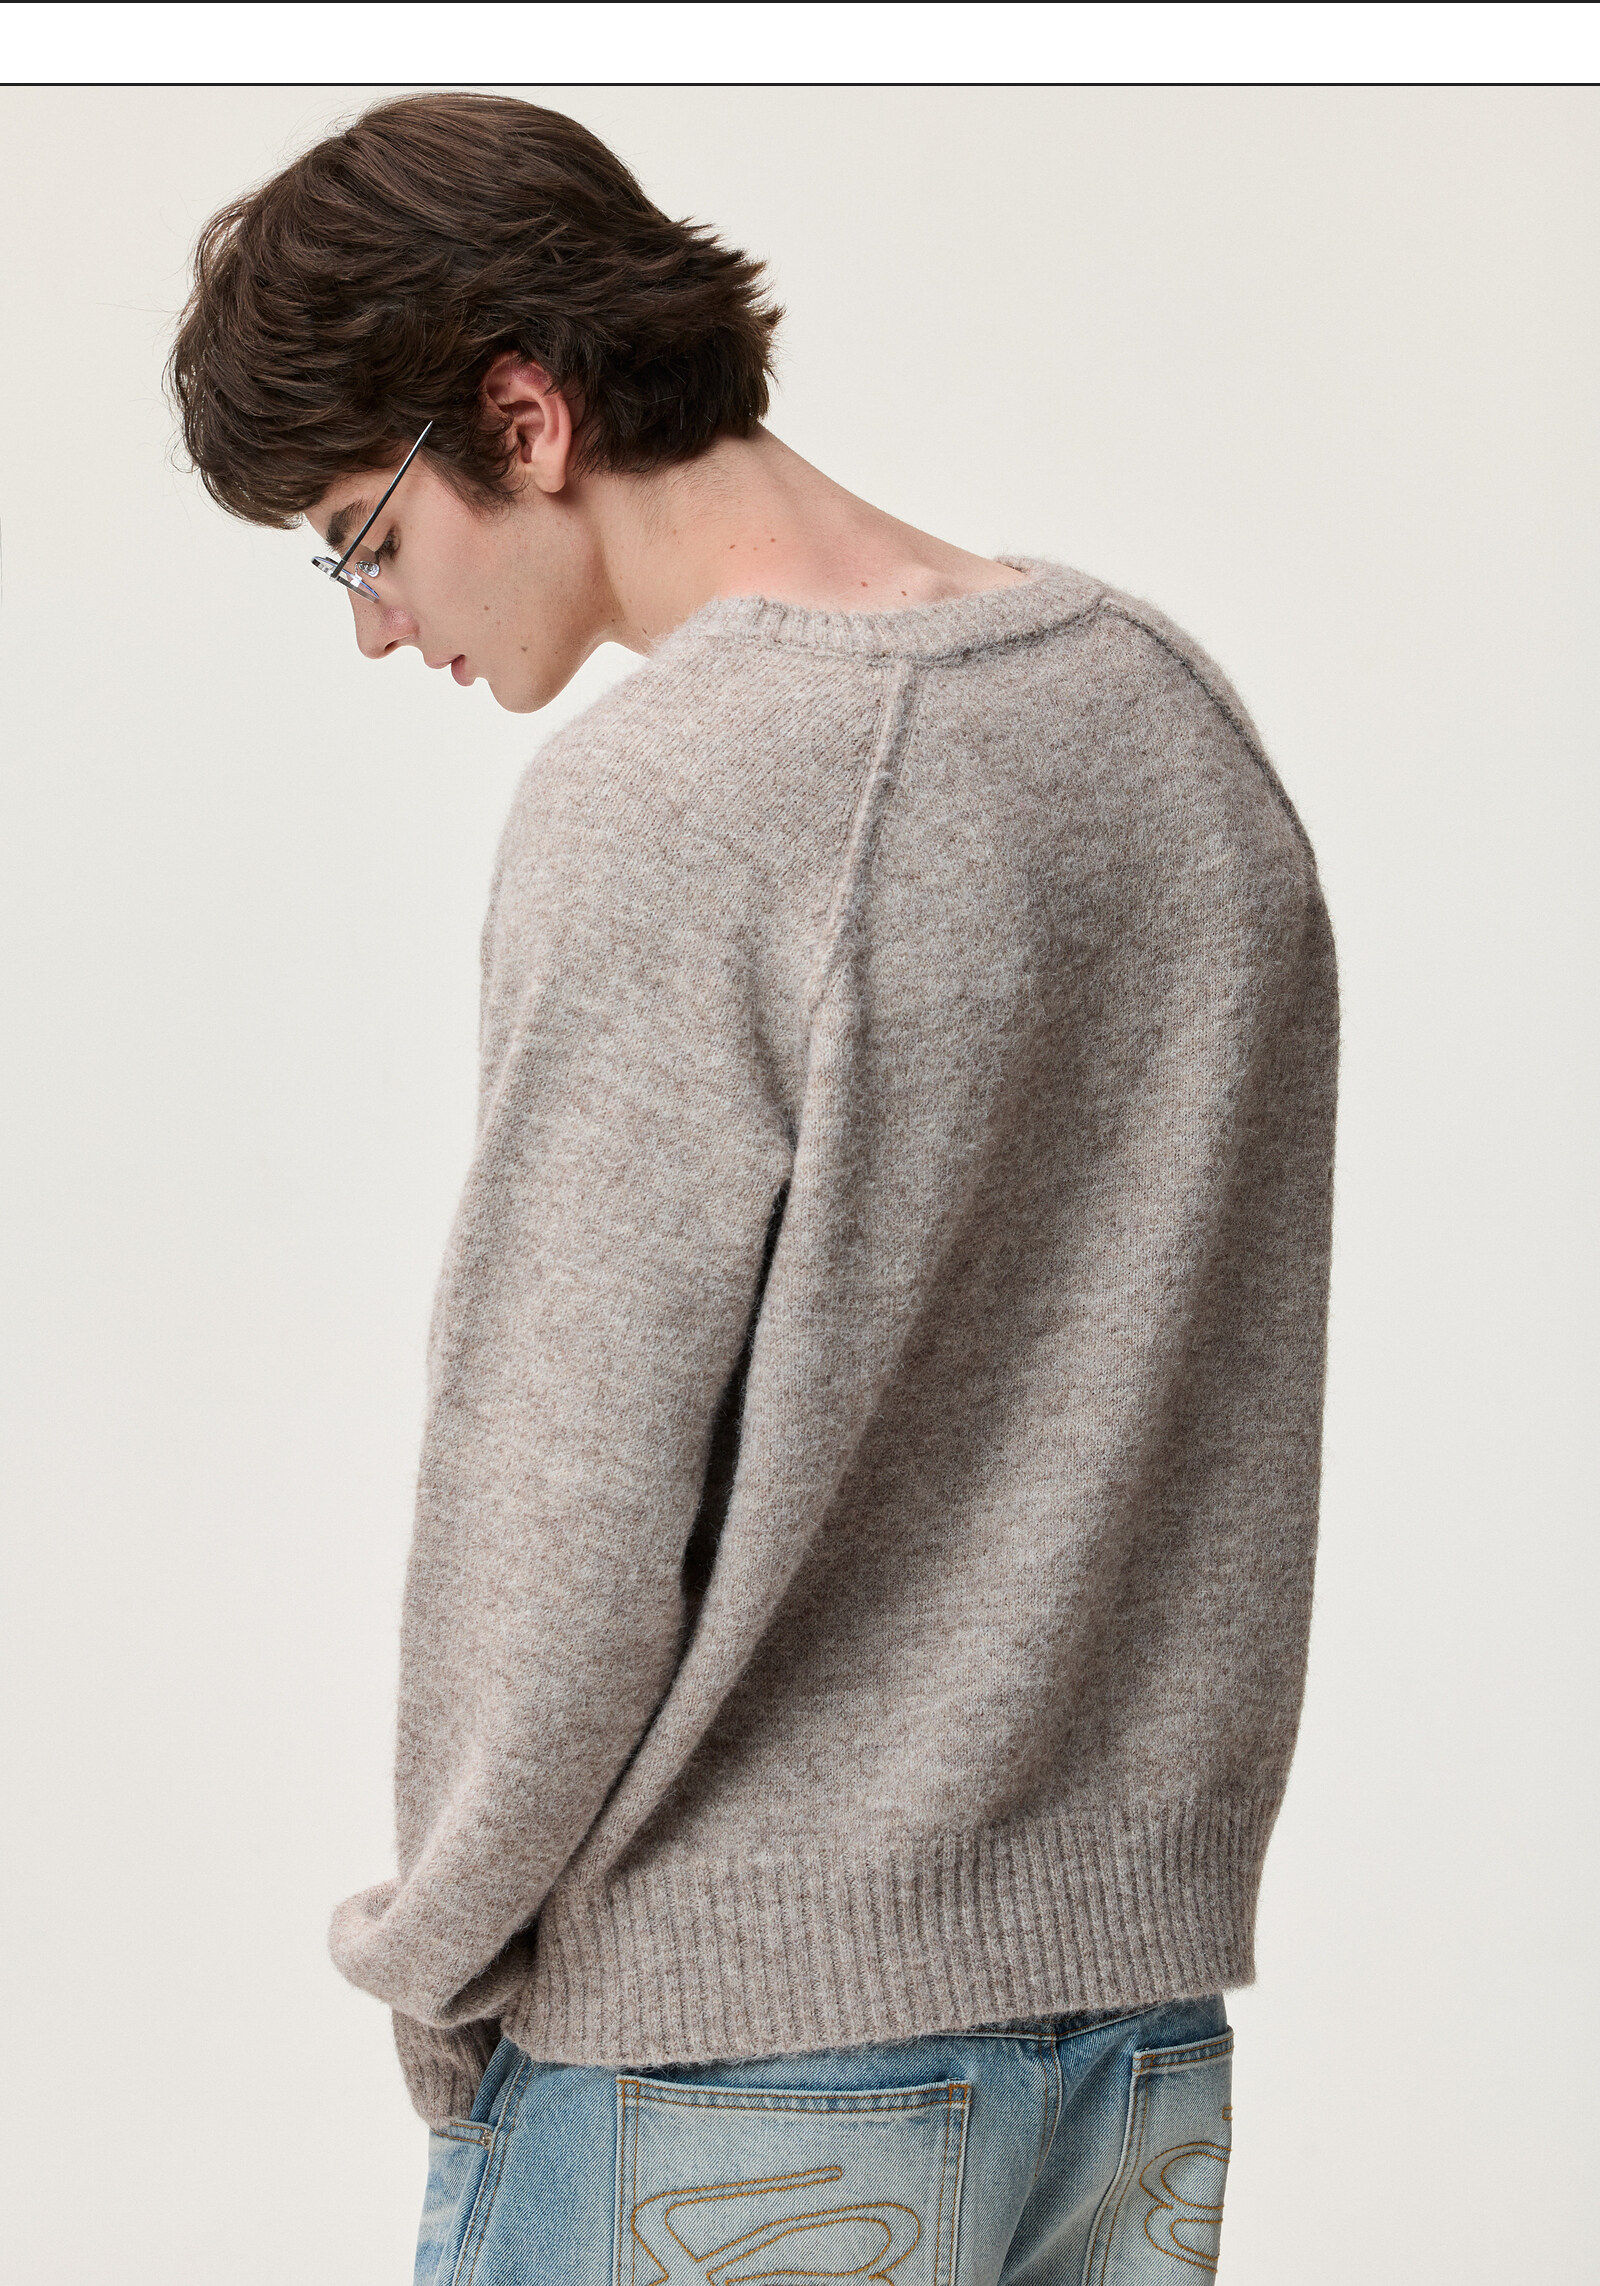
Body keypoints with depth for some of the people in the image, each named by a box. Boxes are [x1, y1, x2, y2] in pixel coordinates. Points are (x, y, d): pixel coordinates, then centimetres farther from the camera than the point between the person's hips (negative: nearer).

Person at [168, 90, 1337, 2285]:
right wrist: (1121, 1852, 17)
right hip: (1147, 1998, 7)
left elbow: (561, 1477, -17)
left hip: (743, 2047, -7)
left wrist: (442, 1957, -2)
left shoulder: (660, 803, -18)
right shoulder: (1177, 709, 6)